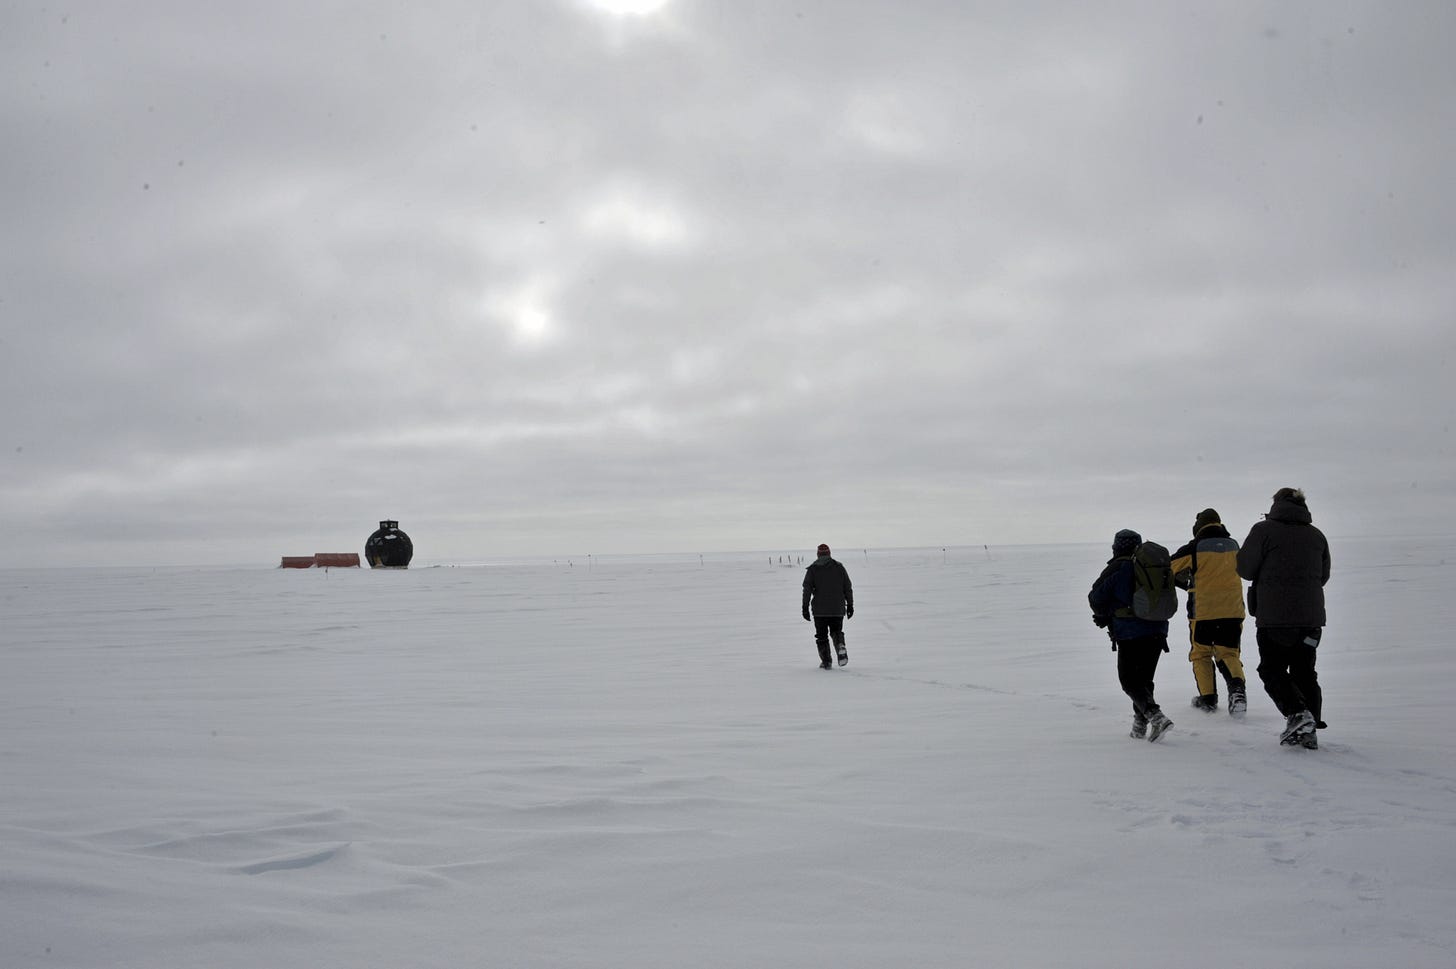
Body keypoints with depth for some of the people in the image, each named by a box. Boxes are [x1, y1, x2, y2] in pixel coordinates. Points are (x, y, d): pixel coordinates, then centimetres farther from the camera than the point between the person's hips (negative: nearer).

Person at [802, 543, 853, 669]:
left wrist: (805, 608, -5)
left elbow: (807, 589, -6)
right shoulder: (839, 567, 6)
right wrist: (850, 605, 12)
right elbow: (848, 588, 6)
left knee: (822, 636, 10)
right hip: (838, 609, 2)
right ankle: (840, 646, -14)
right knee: (836, 631, 17)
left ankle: (826, 662, 4)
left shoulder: (812, 569, 1)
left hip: (819, 610, -2)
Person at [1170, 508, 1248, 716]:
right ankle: (1237, 688, -14)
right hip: (1233, 611, 3)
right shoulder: (1234, 546, 7)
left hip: (1203, 611, -3)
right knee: (1228, 653, 12)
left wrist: (1184, 582, 14)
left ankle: (1208, 699, 10)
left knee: (1201, 654, 14)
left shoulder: (1195, 548, -7)